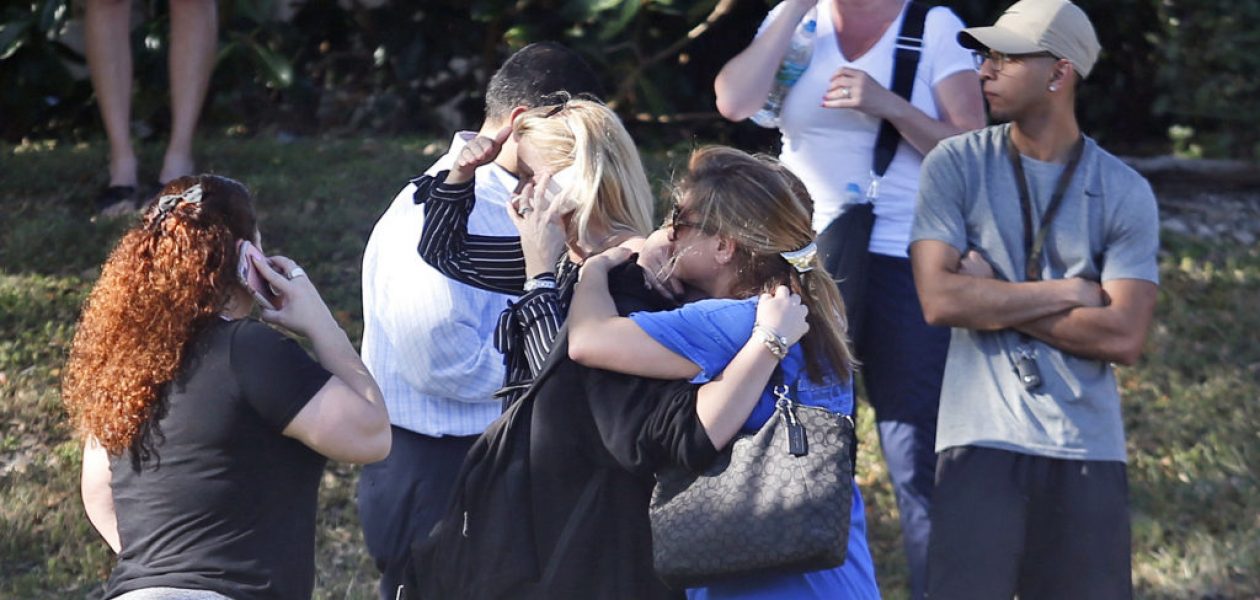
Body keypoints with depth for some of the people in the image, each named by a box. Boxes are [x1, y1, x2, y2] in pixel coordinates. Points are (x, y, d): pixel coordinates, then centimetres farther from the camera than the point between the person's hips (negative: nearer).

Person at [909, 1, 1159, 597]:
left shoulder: (1125, 192, 4)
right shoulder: (955, 166, 2)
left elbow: (1123, 336, -6)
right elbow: (939, 298, -9)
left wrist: (992, 300, -7)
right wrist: (1069, 292, -6)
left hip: (1088, 451, 1)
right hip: (981, 444, -1)